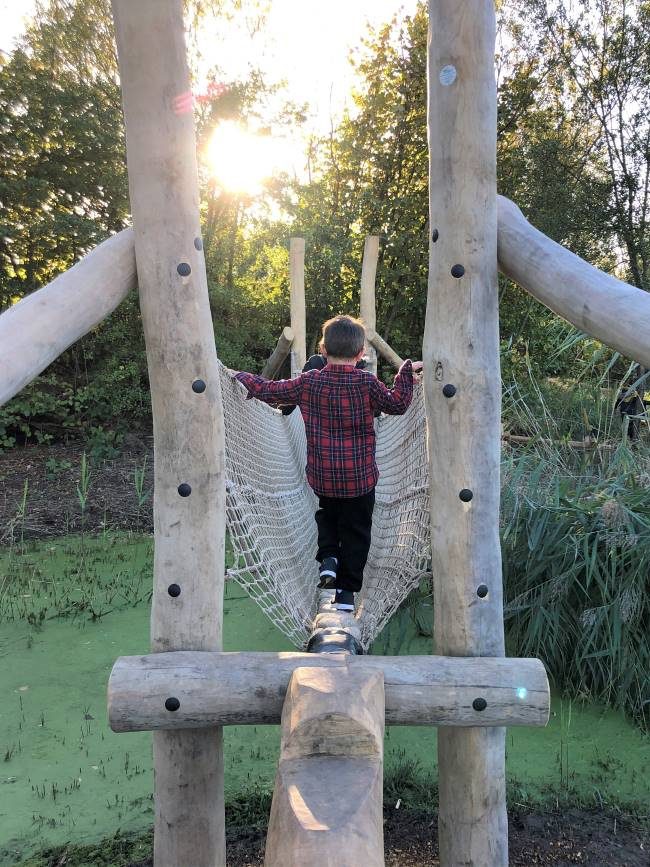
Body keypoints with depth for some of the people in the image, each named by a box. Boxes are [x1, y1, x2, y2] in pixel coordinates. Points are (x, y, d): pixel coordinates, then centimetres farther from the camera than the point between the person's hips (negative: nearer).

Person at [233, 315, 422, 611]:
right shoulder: (366, 382, -11)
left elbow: (268, 391, 2)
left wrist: (241, 376, 18)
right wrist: (407, 371, 14)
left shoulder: (308, 382, -6)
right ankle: (347, 592, 18)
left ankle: (328, 557, 10)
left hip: (321, 475, 2)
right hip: (359, 476, -2)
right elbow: (398, 403, 1)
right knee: (356, 530, 13)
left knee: (327, 513, 30)